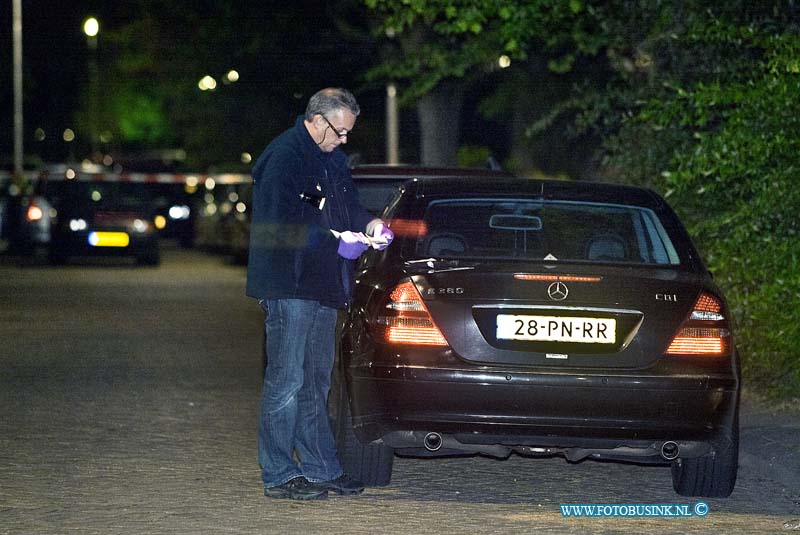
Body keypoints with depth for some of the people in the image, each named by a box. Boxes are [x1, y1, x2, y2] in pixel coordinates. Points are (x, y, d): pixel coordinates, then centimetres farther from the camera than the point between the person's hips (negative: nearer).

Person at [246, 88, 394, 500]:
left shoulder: (332, 158, 15)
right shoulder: (284, 157, -15)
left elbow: (347, 203, 24)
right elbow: (282, 223, -22)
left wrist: (368, 224, 2)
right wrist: (337, 241, -24)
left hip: (322, 287, 10)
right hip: (290, 287, -10)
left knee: (316, 382, 14)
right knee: (286, 381, -7)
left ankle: (320, 468, 21)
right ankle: (279, 476, -3)